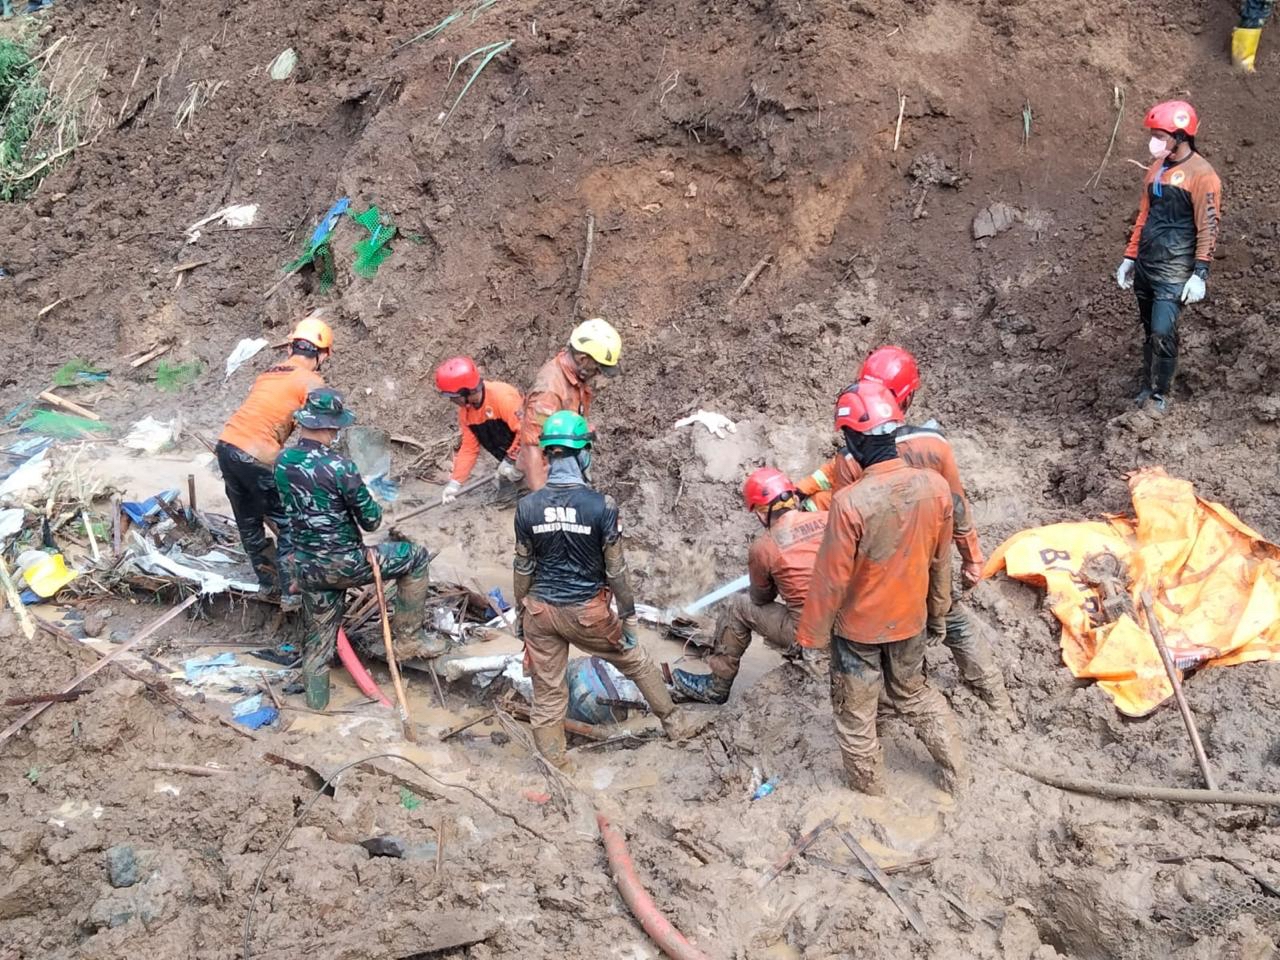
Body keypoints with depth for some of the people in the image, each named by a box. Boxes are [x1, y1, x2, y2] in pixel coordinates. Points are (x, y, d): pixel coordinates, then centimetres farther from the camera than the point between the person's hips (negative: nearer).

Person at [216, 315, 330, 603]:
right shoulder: (312, 382, -3)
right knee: (290, 525, 9)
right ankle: (291, 591, 13)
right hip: (258, 458, -7)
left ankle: (268, 582, 36)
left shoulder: (268, 373, 19)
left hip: (226, 446, 8)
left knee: (248, 523, 22)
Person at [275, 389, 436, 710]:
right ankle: (406, 638, 13)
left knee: (319, 634, 22)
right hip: (344, 563, -7)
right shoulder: (340, 467, -23)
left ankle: (316, 697, 34)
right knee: (417, 557, 9)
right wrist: (372, 506, 9)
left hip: (307, 566, 7)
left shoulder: (282, 462, -2)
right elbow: (371, 521, -14)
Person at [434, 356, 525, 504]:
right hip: (508, 452, 7)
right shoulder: (465, 411, -4)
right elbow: (469, 448, 1)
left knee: (508, 471, -23)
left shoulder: (502, 397, -31)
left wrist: (511, 460, -29)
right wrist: (455, 483, -4)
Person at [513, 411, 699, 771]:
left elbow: (523, 568, 0)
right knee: (636, 661, 22)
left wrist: (520, 612, 14)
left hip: (541, 610, 2)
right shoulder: (602, 506, -17)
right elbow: (615, 570, -10)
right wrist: (629, 616, 1)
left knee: (547, 693, 12)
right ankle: (674, 724, 39)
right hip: (588, 611, -2)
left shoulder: (527, 507, -9)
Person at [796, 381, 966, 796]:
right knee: (914, 692, 30)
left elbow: (831, 578, -21)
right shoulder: (935, 486, -16)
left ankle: (868, 786, 37)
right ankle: (955, 769, 39)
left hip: (859, 626, -5)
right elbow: (940, 560, -1)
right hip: (910, 619, 5)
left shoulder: (850, 502, -32)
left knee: (854, 712, 19)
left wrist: (812, 634, -6)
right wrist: (937, 611, 16)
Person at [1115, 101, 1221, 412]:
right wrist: (1130, 257, 17)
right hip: (1145, 266, 7)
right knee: (1149, 331, 14)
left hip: (1173, 271, -7)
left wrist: (1200, 274, -19)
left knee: (1162, 333, -12)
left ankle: (1160, 396, -1)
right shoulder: (1157, 168, 11)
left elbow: (1208, 227, -14)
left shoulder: (1201, 174, -12)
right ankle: (1146, 387, 25)